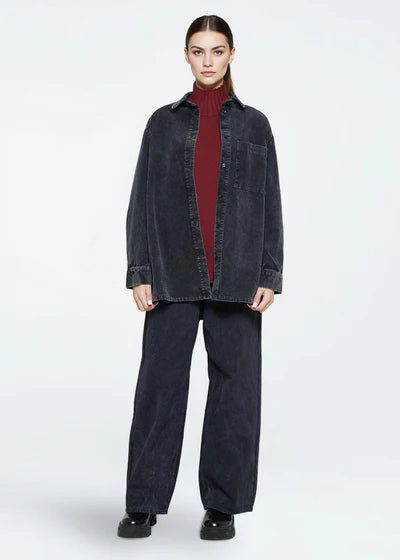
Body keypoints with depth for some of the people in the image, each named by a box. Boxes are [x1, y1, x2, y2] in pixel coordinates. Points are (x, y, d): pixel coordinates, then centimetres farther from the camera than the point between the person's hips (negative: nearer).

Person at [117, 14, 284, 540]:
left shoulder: (253, 124, 9)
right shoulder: (164, 122, 10)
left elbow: (269, 205, 6)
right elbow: (142, 201, 6)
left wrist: (270, 275, -3)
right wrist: (140, 273, -3)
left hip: (236, 277, 0)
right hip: (174, 276, 0)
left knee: (235, 387, 2)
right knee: (160, 384, 1)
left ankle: (222, 505, 15)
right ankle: (143, 503, 12)